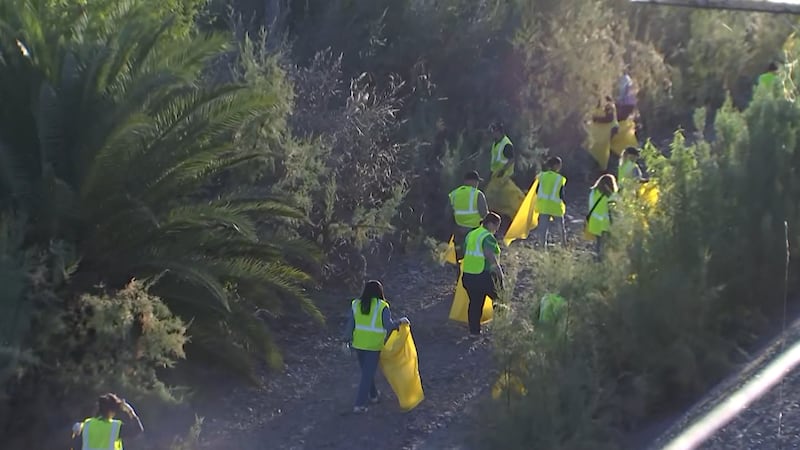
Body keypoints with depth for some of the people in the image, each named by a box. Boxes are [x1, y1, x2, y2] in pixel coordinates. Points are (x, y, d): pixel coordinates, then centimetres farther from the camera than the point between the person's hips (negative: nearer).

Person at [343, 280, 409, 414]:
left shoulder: (356, 304, -2)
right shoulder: (382, 306, -13)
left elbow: (350, 324, 0)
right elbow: (389, 325, -18)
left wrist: (347, 339, 9)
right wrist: (400, 321, -2)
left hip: (358, 344, 4)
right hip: (373, 346, -4)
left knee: (366, 371, 23)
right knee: (367, 374, 4)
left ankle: (373, 395, 41)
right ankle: (359, 405, 2)